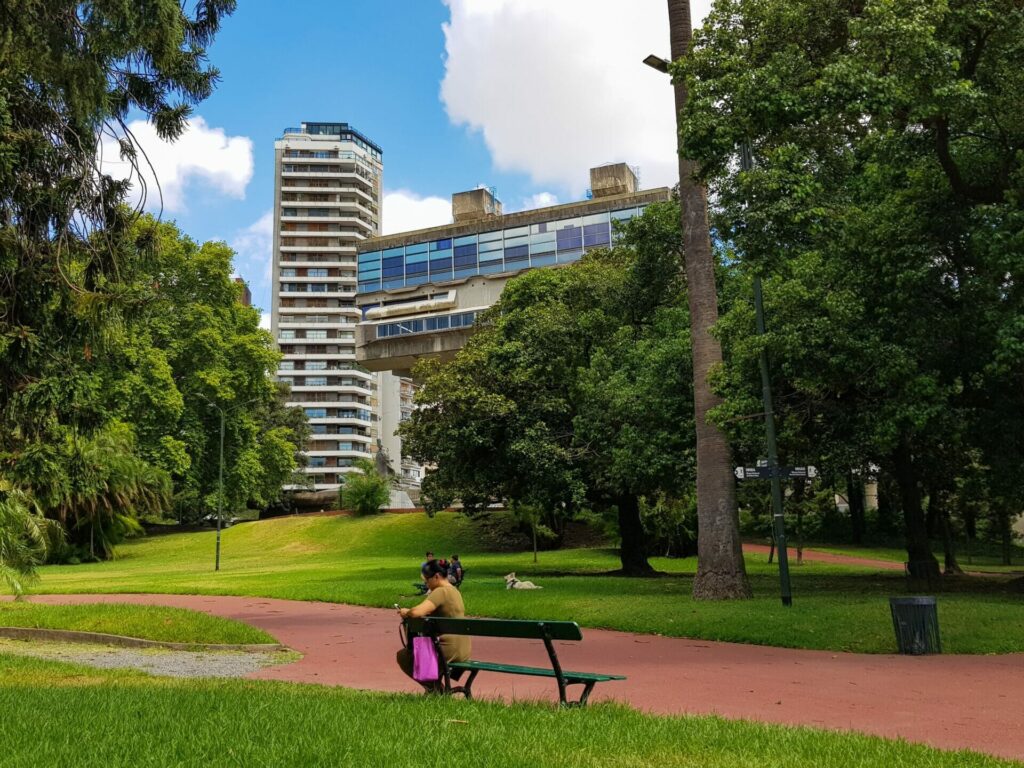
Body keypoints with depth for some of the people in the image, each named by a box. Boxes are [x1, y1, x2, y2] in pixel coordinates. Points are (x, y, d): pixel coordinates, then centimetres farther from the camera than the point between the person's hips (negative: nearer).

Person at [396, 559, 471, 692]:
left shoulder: (441, 592, -17)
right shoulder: (454, 591, 14)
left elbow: (417, 612, -29)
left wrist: (406, 612, -7)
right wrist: (410, 612, 10)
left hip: (449, 650, -10)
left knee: (403, 655, 5)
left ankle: (433, 688, 7)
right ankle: (437, 688, 29)